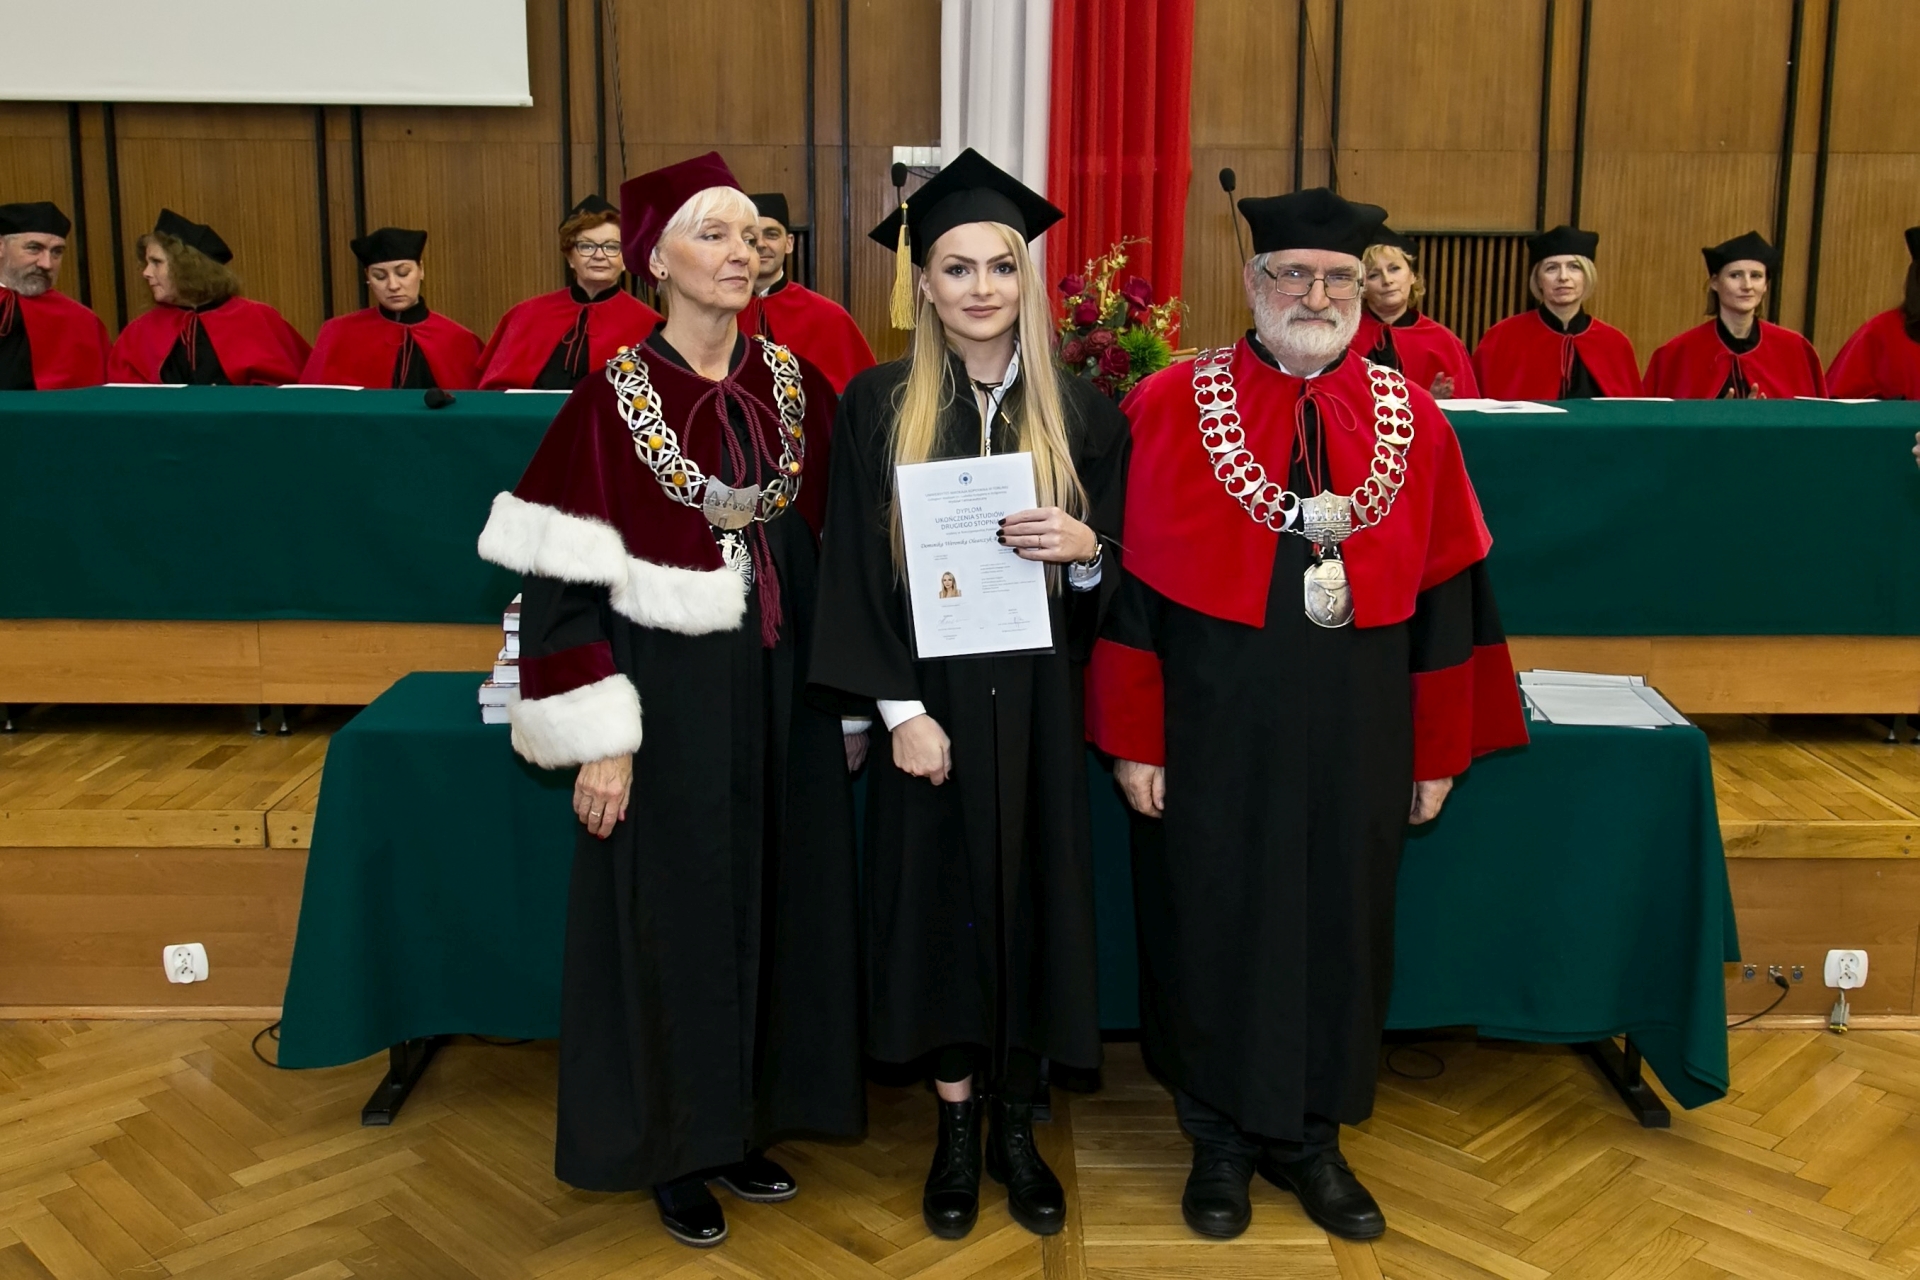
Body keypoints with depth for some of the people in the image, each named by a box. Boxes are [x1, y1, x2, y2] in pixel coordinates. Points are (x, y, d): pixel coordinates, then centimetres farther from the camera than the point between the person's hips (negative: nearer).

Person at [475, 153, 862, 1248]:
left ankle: (750, 1122, 33)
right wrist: (599, 740, -13)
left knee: (781, 903, 13)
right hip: (671, 702, -4)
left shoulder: (795, 386, 2)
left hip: (784, 694, 5)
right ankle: (677, 1148, 28)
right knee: (675, 918, 8)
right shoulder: (614, 398, -10)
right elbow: (559, 587, -10)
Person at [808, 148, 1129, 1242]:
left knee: (1031, 895, 7)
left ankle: (1017, 1128, 26)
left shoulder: (1083, 414, 1)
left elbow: (1119, 578, 6)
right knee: (941, 896, 7)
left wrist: (1084, 547, -17)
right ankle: (957, 1129, 25)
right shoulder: (880, 407, -2)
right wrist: (900, 709, -11)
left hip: (1038, 701, 1)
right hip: (930, 700, -1)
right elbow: (857, 573, -4)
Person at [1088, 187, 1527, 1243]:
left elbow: (1445, 596, 4)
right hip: (1213, 730, -2)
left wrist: (1440, 749, 4)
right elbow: (1131, 584, -6)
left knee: (1340, 925, 13)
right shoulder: (1170, 406, -5)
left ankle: (1308, 1138, 34)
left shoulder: (1411, 419, 2)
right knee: (1215, 925, 10)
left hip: (1357, 734, 2)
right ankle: (1221, 1140, 31)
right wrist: (1133, 738, -8)